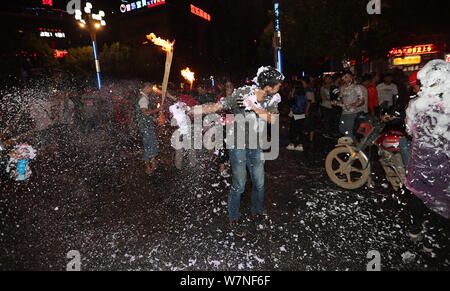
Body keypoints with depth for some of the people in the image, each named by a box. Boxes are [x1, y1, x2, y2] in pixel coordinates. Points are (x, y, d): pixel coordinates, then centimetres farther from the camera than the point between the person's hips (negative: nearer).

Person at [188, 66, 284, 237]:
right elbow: (215, 107, -16)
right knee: (239, 186, 2)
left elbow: (273, 119, -17)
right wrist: (189, 111, -22)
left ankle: (257, 213, 38)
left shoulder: (272, 99, -1)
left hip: (256, 147, 5)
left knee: (259, 183, 12)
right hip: (239, 147, -5)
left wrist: (254, 108, -26)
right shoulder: (241, 94, -16)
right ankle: (234, 219, 24)